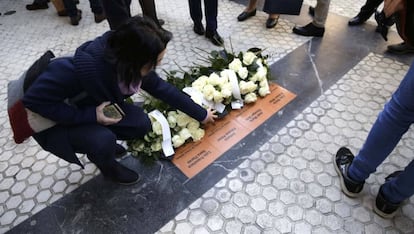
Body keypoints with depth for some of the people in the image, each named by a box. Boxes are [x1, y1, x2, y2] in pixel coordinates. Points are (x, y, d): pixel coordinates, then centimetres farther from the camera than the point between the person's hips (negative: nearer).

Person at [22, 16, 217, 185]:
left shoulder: (127, 62, -21)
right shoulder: (86, 67, -42)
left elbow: (162, 89, -10)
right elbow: (34, 100, -31)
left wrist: (201, 114, -4)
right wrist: (89, 115, -35)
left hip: (94, 107, 6)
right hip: (53, 120, -5)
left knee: (142, 125, -11)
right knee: (104, 141, -30)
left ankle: (101, 145, 16)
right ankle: (108, 168, 6)